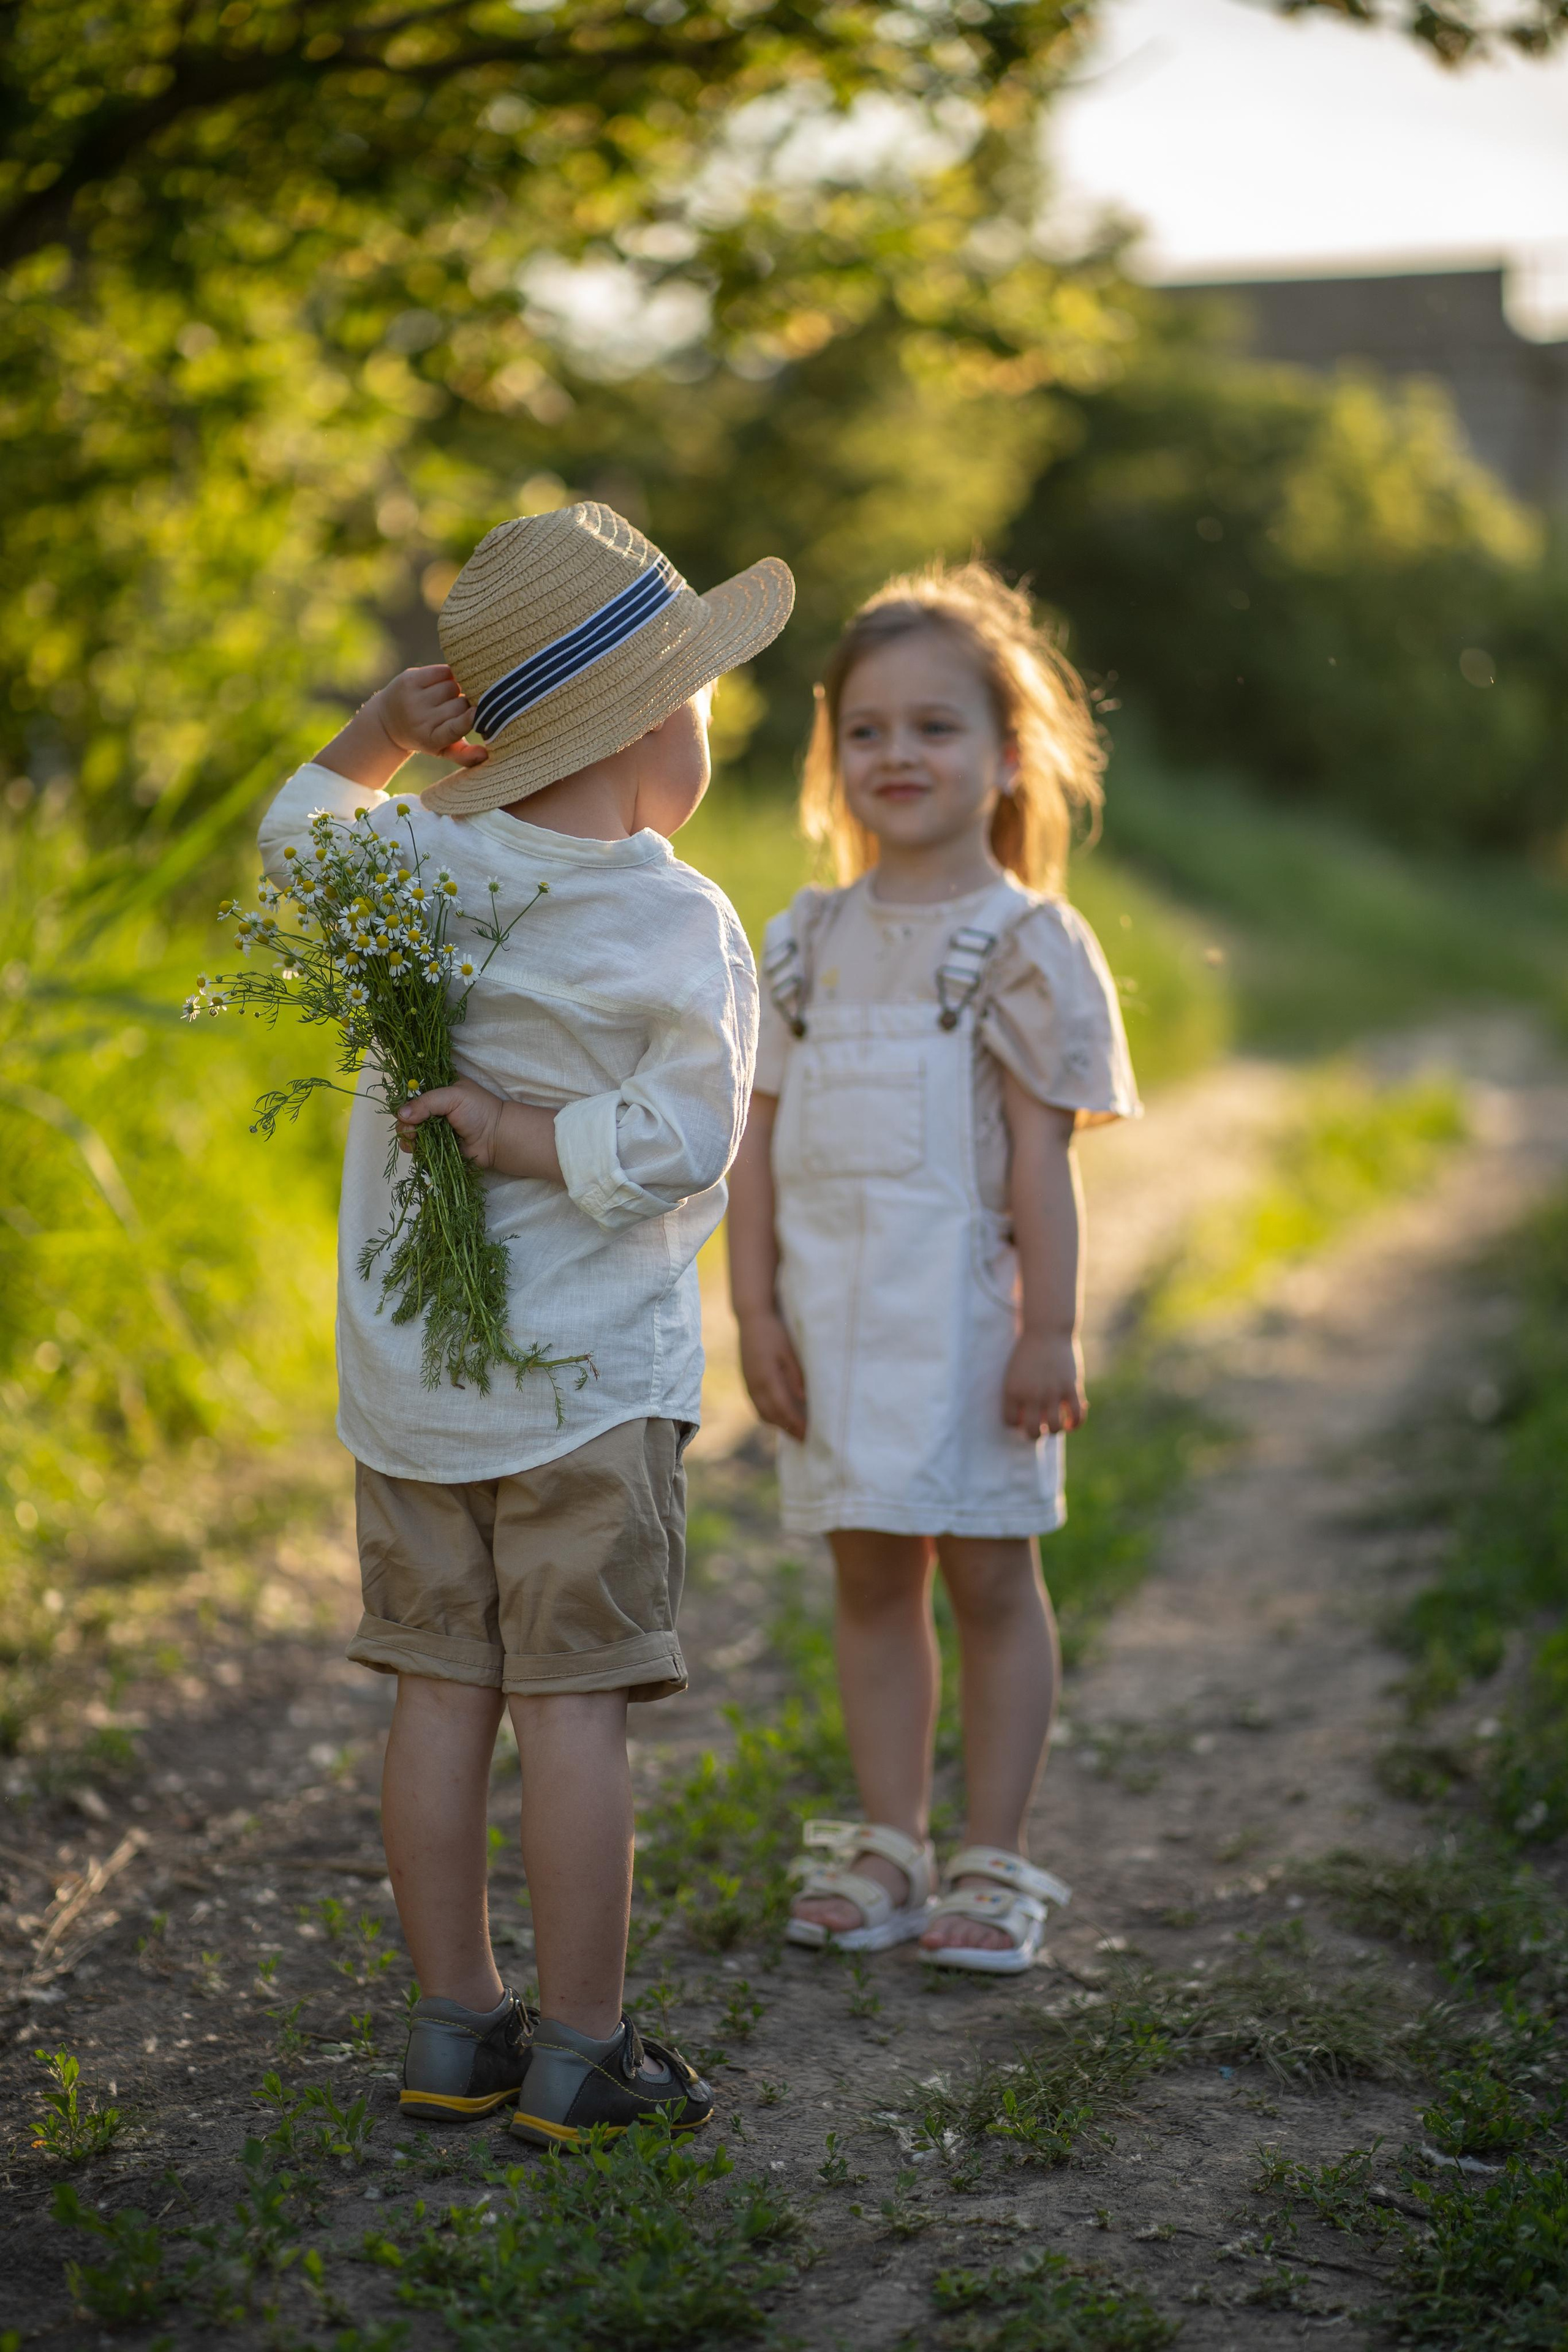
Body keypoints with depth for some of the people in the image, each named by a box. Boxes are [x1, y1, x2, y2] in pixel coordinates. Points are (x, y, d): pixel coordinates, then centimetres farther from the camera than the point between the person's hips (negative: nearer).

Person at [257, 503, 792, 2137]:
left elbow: (294, 838, 24)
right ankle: (580, 2050, 8)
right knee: (571, 1705, 0)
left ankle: (454, 2026, 20)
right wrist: (519, 1133, -9)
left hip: (406, 1374, 5)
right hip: (584, 1382, -5)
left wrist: (383, 729, 12)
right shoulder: (681, 928, -12)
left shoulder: (410, 865, 2)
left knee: (441, 1691, 10)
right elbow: (674, 1145, -20)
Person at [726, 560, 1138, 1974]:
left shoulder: (1025, 941, -5)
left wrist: (1051, 1331, -11)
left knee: (989, 1578, 6)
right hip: (834, 1312, 4)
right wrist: (755, 1313, 1)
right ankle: (888, 1847, 23)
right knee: (870, 1580, 11)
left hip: (964, 1308, -4)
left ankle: (995, 1862, 16)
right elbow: (759, 1140, 7)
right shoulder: (806, 943, 8)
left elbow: (1042, 1155, -8)